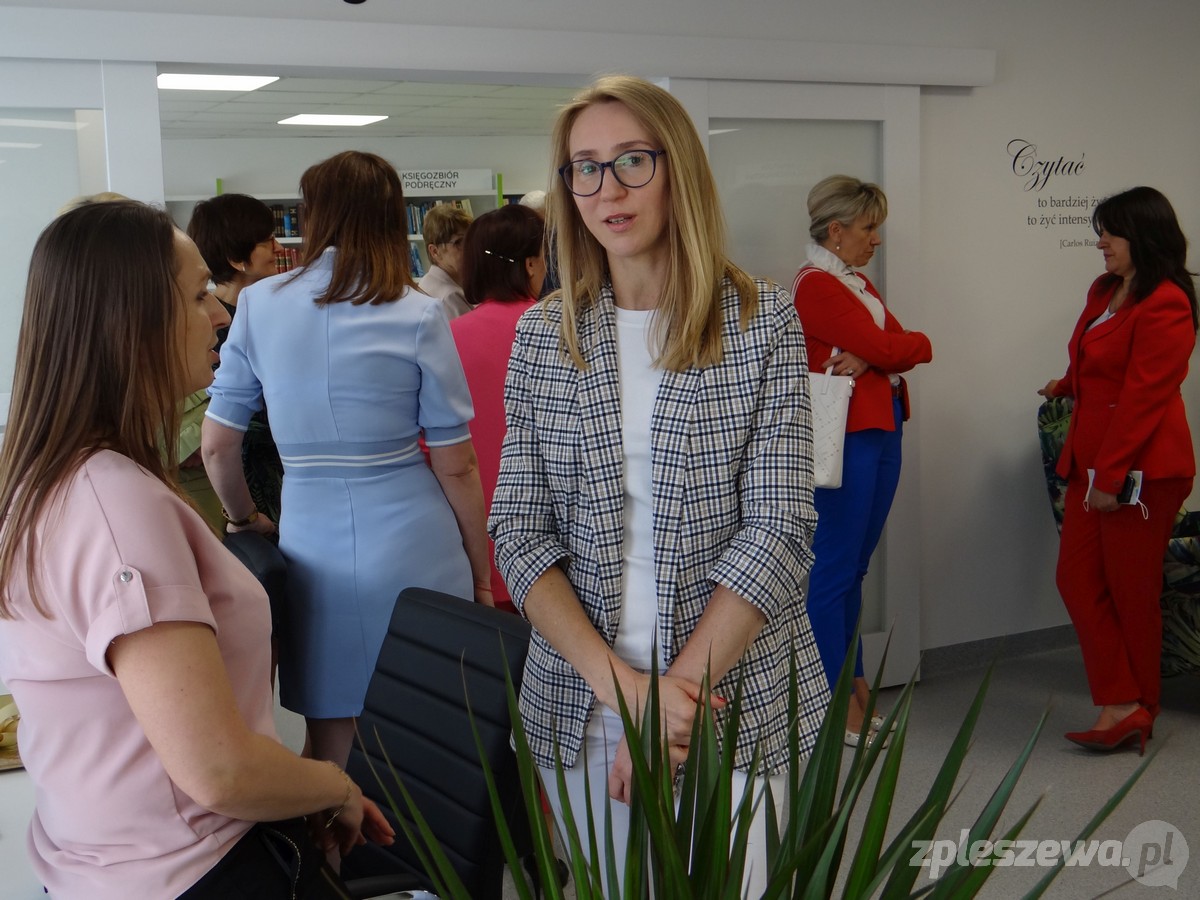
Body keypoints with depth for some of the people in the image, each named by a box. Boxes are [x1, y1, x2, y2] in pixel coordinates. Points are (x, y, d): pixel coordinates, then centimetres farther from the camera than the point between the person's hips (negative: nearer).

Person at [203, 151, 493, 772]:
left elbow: (218, 446, 3)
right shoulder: (417, 316, -6)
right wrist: (482, 578, 7)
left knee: (332, 748, 15)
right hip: (416, 548, -1)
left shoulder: (258, 305, 0)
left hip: (314, 544, 2)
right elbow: (456, 466, -4)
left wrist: (245, 516, 23)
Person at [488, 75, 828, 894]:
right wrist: (623, 686, -14)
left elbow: (779, 529, -10)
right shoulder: (541, 337, 2)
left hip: (739, 697, -2)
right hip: (582, 702, 2)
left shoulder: (763, 320, -4)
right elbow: (520, 535, -2)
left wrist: (678, 688, -16)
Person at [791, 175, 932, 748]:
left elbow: (902, 350, 6)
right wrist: (909, 344, 4)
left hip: (882, 434, 9)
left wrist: (870, 357, -14)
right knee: (834, 569, -3)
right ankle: (837, 698, 5)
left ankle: (853, 683, 21)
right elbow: (888, 349, -16)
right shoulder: (815, 285, -11)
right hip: (846, 437, -9)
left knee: (855, 568, 13)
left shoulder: (858, 282, 18)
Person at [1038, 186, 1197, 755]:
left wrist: (1111, 476, -21)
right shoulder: (1104, 291, 12)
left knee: (1132, 591, 3)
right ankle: (1122, 706, 6)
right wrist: (1067, 385, 25)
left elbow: (1143, 397, -20)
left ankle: (1136, 709, 18)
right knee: (1077, 580, 3)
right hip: (1091, 461, 9)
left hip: (1140, 468, -9)